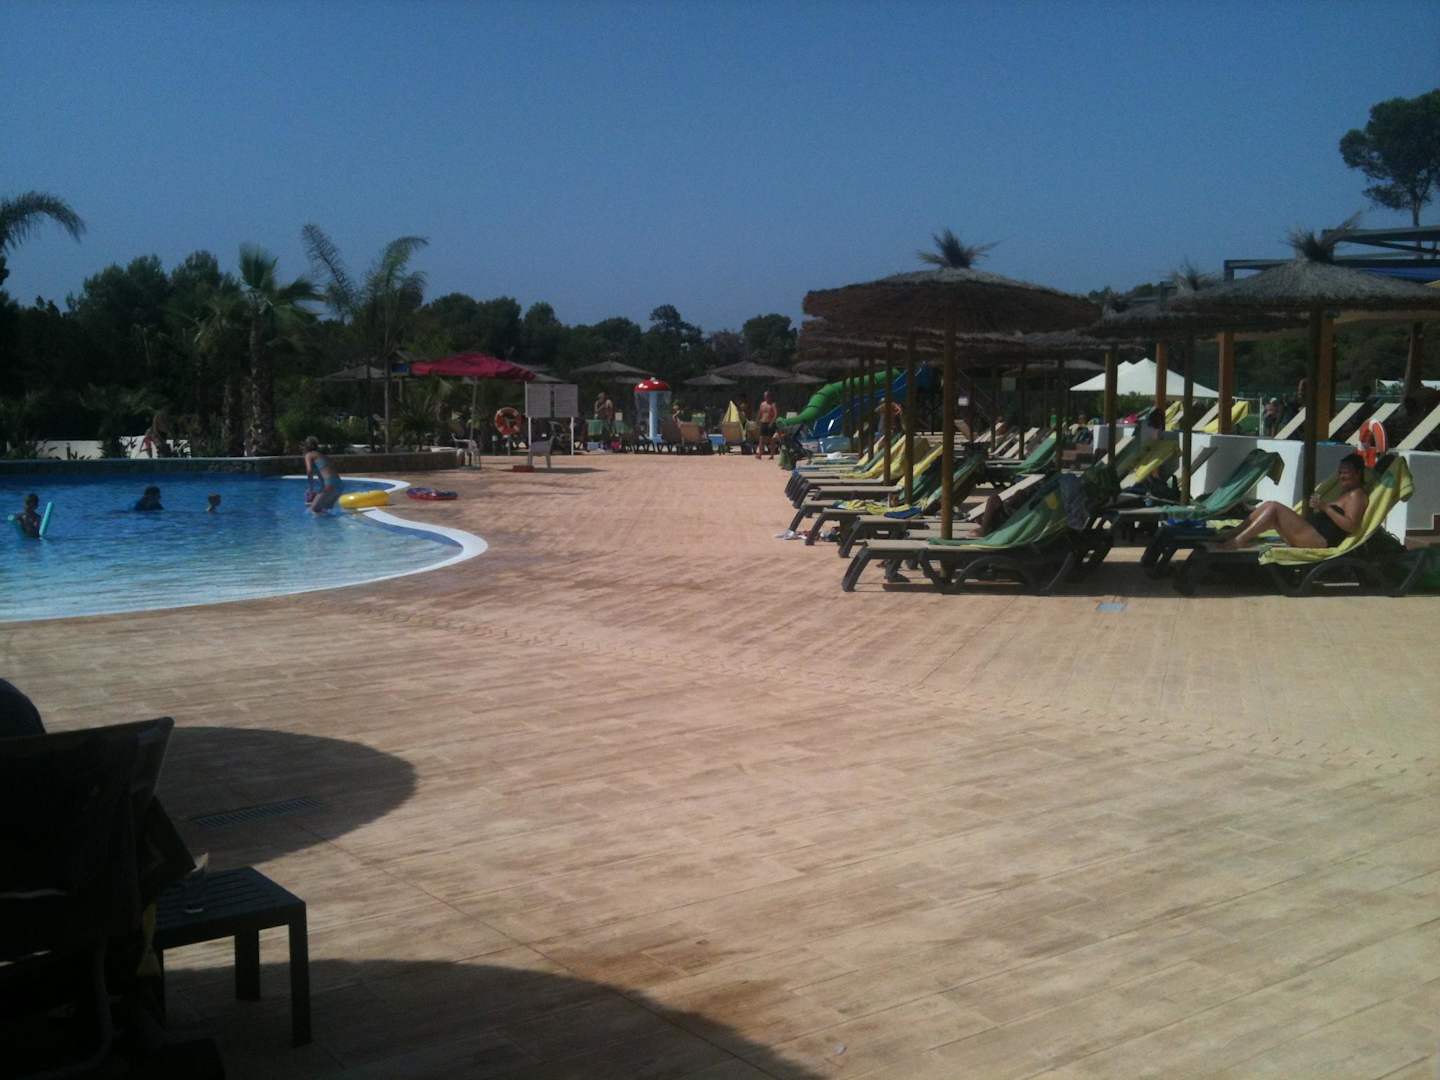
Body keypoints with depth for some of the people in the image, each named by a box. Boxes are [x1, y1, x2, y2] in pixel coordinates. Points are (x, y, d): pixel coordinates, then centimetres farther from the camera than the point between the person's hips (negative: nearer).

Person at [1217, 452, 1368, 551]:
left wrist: (1326, 507, -16)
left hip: (1322, 541, -10)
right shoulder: (1344, 493, 28)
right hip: (1312, 537, 10)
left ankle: (1236, 542, -24)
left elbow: (1352, 526, -15)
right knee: (1268, 507, 0)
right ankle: (1230, 538, -10)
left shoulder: (1356, 494, -1)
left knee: (1274, 508, -20)